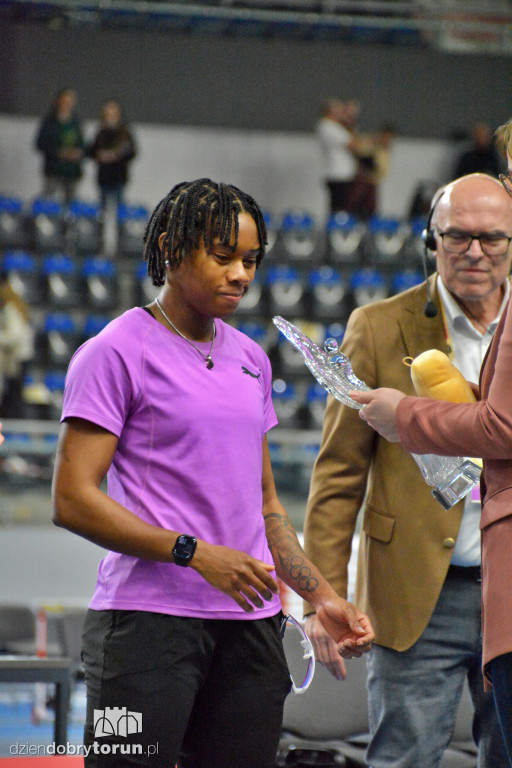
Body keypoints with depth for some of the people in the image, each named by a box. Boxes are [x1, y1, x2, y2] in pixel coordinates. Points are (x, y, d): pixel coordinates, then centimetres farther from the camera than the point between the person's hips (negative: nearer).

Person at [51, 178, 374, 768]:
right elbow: (72, 499, -10)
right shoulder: (117, 352, -3)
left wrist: (321, 596, 15)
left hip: (249, 621, 6)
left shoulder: (249, 359, 18)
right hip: (148, 620, -6)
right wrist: (195, 553, -16)